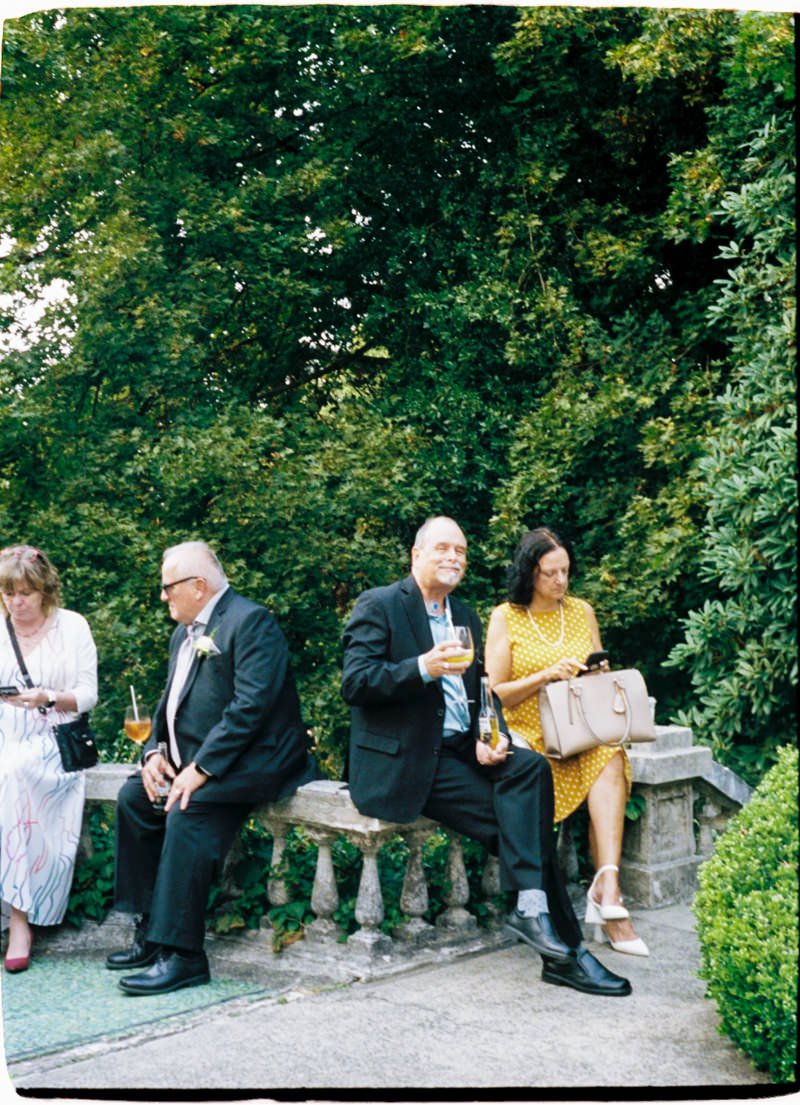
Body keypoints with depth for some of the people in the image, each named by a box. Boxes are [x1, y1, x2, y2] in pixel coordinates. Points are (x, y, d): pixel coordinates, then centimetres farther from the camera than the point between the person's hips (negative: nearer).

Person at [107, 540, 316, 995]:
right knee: (134, 797, -4)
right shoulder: (185, 633, 18)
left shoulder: (251, 621, -13)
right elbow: (169, 704, 20)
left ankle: (182, 954, -24)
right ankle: (151, 932, 3)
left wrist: (201, 769, -25)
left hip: (251, 761, -10)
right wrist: (154, 751, 1)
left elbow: (250, 707, -23)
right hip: (192, 758, 10)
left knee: (188, 812, -29)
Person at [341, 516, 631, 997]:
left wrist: (486, 738, -2)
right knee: (516, 821, -21)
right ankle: (563, 949, -16)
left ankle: (532, 907, -23)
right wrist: (423, 668, -26)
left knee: (531, 767, -23)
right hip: (403, 761, -6)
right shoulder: (378, 605, -3)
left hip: (459, 751, 7)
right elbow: (354, 683, -13)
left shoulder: (466, 616, 19)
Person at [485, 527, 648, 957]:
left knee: (611, 757, -31)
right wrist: (546, 675, -16)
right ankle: (607, 890, -29)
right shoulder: (505, 618, 2)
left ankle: (607, 886, -42)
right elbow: (495, 695, -3)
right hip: (529, 737, -3)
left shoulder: (581, 612, 15)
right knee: (607, 765, -32)